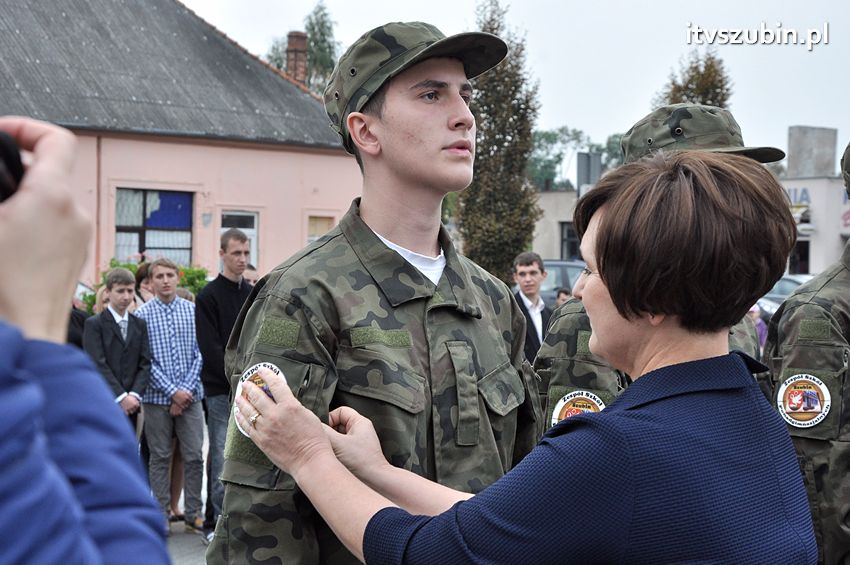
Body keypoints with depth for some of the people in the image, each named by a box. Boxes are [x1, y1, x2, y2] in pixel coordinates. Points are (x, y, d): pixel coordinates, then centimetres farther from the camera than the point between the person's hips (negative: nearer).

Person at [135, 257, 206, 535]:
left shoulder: (193, 310, 4)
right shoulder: (143, 314, -2)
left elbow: (199, 354, 3)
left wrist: (187, 389, -7)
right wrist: (172, 391, -11)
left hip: (190, 396, 1)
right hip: (157, 397, -1)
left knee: (194, 456, 2)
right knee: (160, 457, 7)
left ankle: (193, 514, 12)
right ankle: (162, 515, 15)